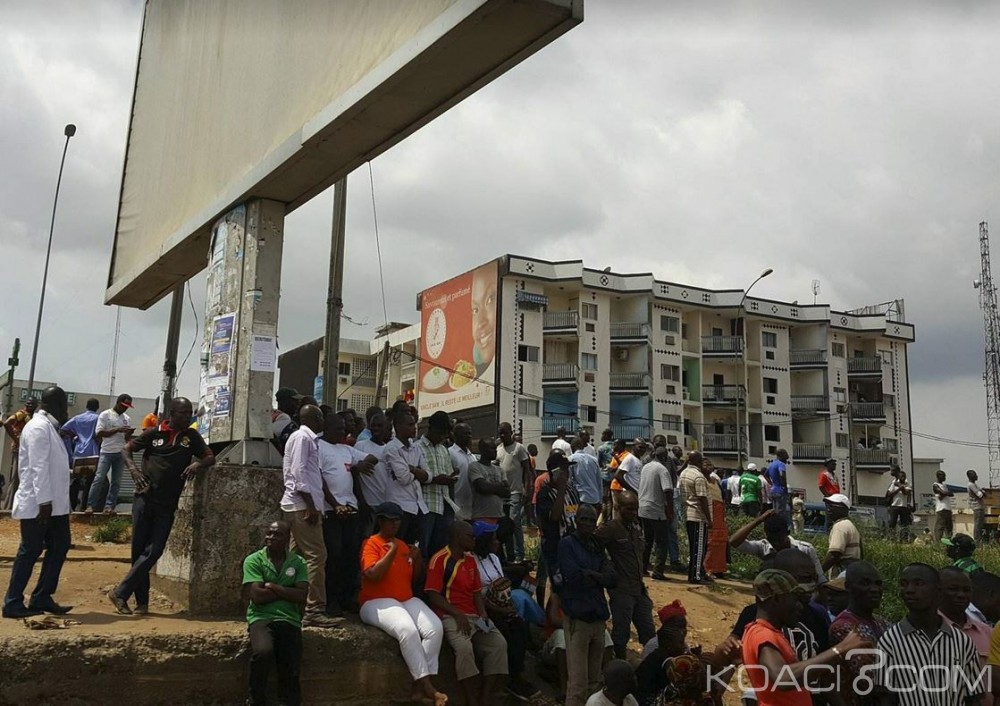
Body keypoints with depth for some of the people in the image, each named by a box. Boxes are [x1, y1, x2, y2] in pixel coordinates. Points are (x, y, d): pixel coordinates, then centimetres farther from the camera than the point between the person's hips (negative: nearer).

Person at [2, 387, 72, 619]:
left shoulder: (49, 427, 15)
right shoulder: (38, 427, -16)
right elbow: (38, 467, -21)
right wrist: (44, 501, -24)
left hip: (54, 504, 10)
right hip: (37, 504, -10)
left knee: (60, 546, 10)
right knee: (30, 551, -1)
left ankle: (42, 598, 16)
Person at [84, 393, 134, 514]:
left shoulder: (127, 419, 11)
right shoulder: (105, 415, -3)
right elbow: (99, 433, -12)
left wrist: (129, 434, -9)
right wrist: (117, 430, -19)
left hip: (121, 453, 5)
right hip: (107, 452, -5)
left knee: (116, 481, 4)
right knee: (99, 478, -7)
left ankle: (109, 505, 9)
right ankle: (90, 505, 0)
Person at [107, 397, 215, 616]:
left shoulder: (191, 436, 7)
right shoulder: (154, 433, 3)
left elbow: (211, 458, 8)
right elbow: (127, 449, 12)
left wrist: (198, 464, -14)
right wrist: (133, 469, -6)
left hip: (167, 505, 1)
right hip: (145, 498, -1)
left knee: (153, 551, -6)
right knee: (139, 549, 2)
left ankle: (121, 593, 4)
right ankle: (142, 602, 12)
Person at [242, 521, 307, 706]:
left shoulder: (298, 562, 9)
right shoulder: (253, 560, 2)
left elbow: (301, 597, -3)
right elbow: (257, 596, -10)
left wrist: (272, 586, -7)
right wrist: (287, 591, -3)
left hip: (289, 619, 2)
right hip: (261, 617, -2)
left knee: (291, 667, -15)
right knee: (263, 653, -31)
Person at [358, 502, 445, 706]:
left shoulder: (403, 545, 17)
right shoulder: (371, 543, -2)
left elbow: (417, 580, 21)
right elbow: (372, 575, -19)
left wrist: (417, 559, 4)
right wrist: (391, 552, -15)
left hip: (407, 600, 6)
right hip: (377, 602, -6)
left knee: (436, 628, -21)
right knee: (408, 630, -34)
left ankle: (419, 686, -19)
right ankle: (427, 686, -26)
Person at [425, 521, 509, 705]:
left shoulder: (470, 559, 17)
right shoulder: (440, 559, -6)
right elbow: (433, 595, -11)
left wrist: (483, 612, 0)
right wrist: (458, 615, -18)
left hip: (473, 615, 7)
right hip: (450, 616, -7)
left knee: (499, 643, -16)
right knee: (464, 647, -33)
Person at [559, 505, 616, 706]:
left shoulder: (596, 547, 15)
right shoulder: (567, 544, -4)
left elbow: (611, 580, 6)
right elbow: (575, 578, -15)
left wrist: (589, 574, -9)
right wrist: (599, 577, -1)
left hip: (598, 616, 7)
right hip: (577, 617, -6)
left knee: (594, 680, 11)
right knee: (578, 682, -9)